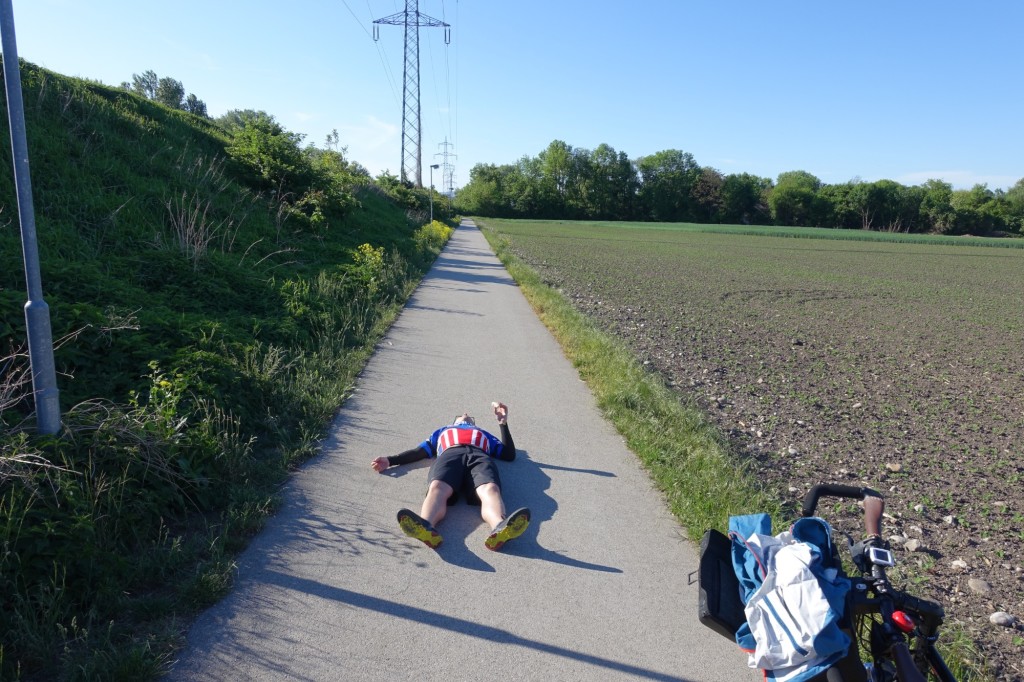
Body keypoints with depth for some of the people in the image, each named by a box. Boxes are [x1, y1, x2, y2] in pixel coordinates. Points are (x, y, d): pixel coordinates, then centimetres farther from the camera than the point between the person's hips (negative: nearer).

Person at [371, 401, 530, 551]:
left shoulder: (484, 434, 47)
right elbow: (418, 452, 31)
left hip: (480, 456, 0)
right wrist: (390, 460, 13)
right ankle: (426, 527, -69)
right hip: (449, 454, 0)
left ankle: (500, 528, -70)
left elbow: (509, 454, 34)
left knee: (490, 489, -39)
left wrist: (503, 422, 31)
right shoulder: (442, 431, 47)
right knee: (437, 488, -39)